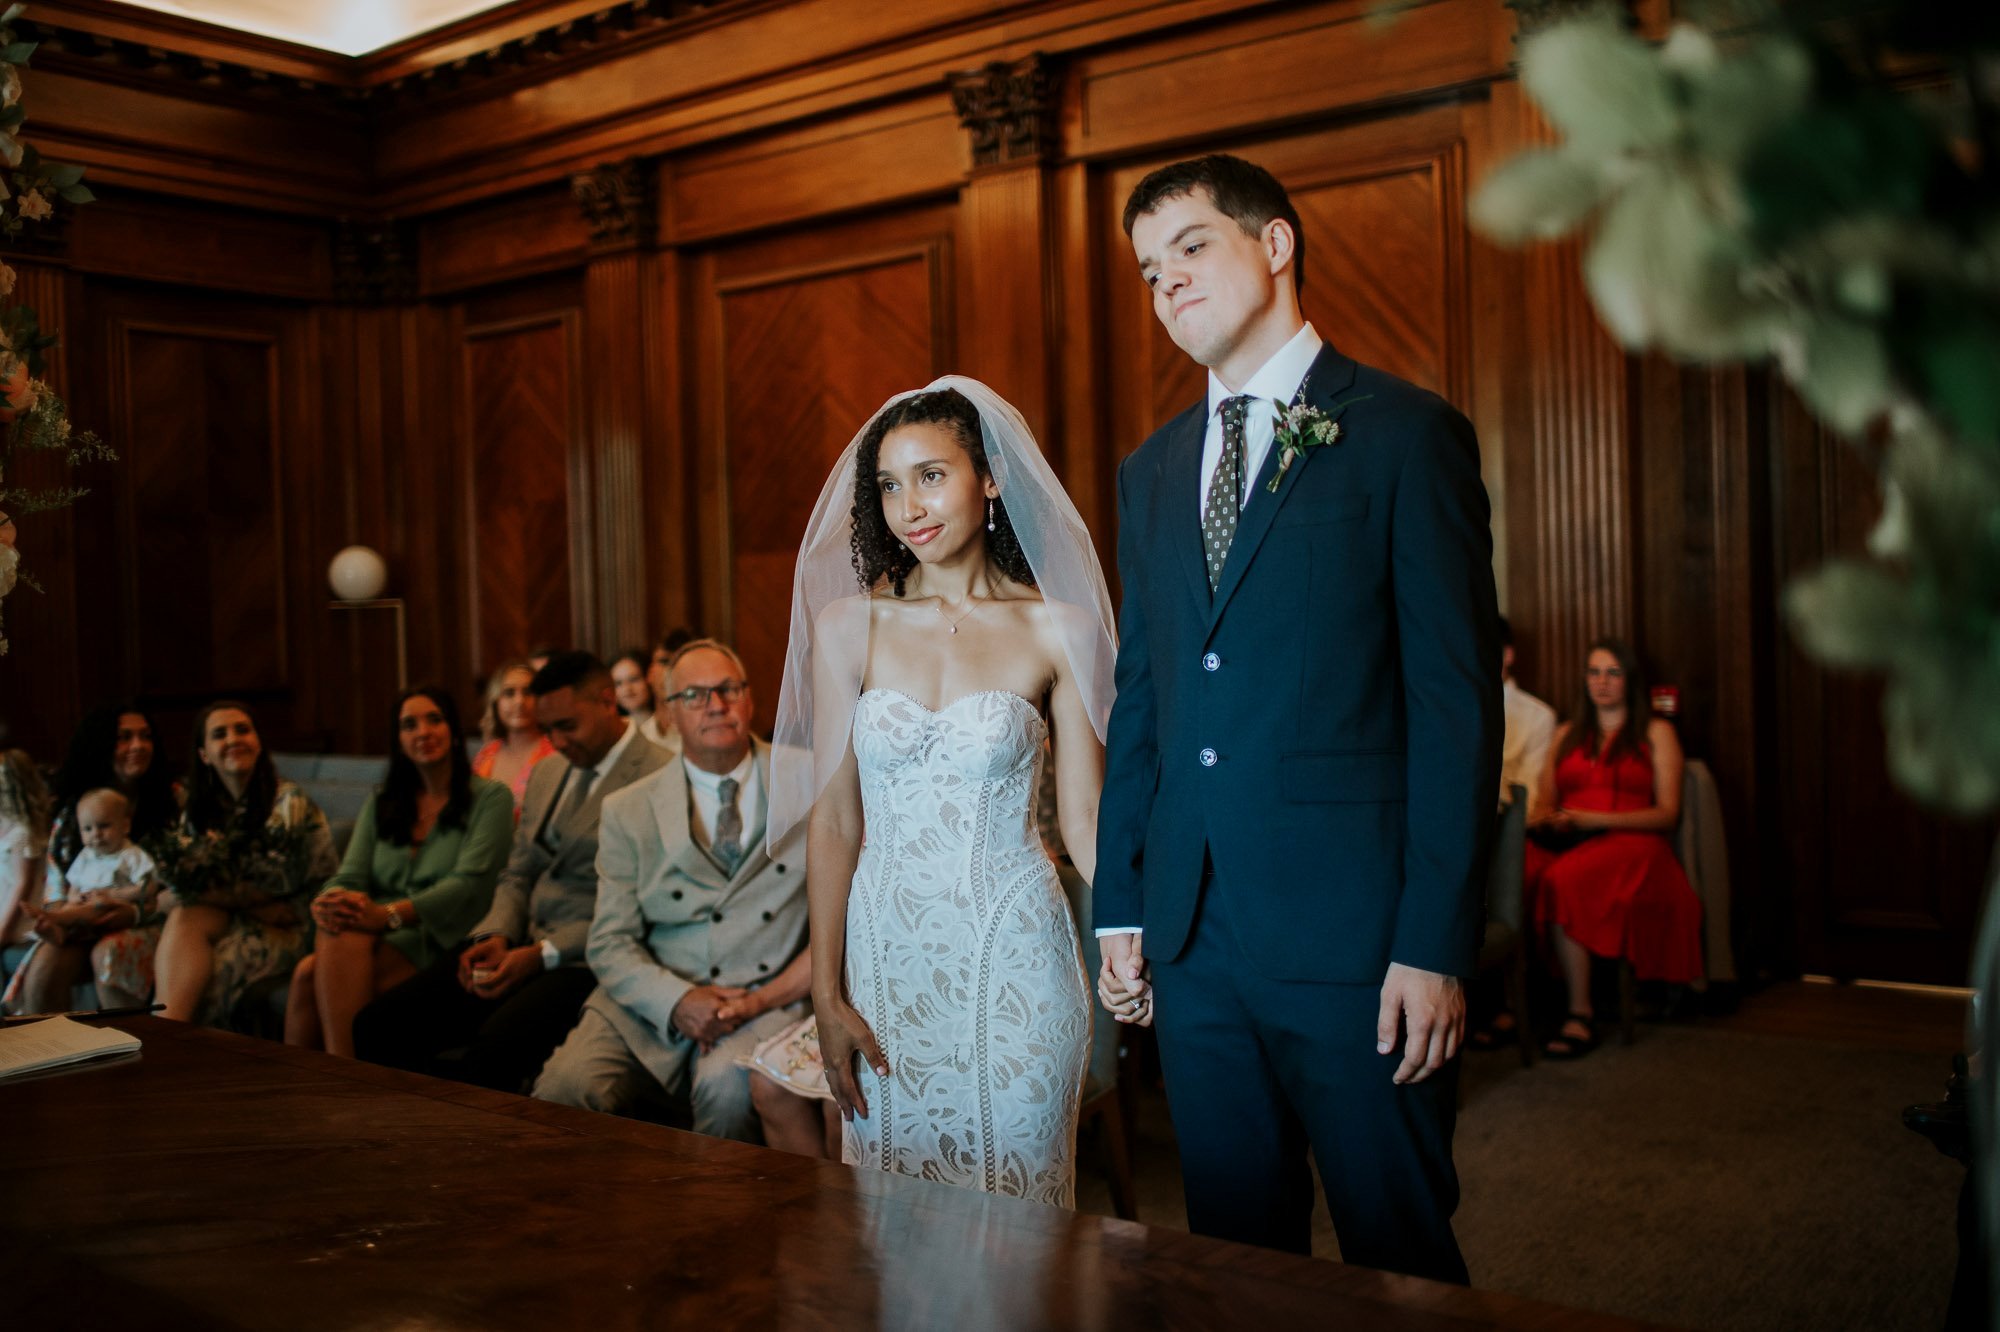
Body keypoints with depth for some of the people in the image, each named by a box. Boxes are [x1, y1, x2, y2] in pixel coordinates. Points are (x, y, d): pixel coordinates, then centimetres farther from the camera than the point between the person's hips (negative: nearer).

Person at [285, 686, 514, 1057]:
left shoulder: (490, 797, 5)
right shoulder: (380, 803, 23)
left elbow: (468, 884, -9)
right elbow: (350, 876, 10)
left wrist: (389, 914, -24)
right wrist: (326, 903, -16)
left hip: (437, 942, -5)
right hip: (380, 938, 5)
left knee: (315, 973, -30)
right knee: (308, 970, -29)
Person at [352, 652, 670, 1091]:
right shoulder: (546, 775, 19)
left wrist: (542, 955, -17)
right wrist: (496, 935, 0)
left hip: (586, 959, -8)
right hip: (520, 945, 8)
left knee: (494, 1050, -34)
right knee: (375, 1029, -7)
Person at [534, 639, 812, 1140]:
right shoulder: (629, 810, 10)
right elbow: (610, 944, 6)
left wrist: (767, 998, -11)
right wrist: (676, 1001, -14)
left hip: (767, 1001, -1)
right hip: (653, 1004, 2)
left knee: (728, 1083, -34)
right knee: (563, 1087, -25)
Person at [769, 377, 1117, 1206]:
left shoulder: (1058, 629, -2)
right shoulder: (848, 626, 2)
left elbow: (1086, 817, -3)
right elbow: (834, 822, 2)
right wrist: (826, 995, 1)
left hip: (1014, 960, -1)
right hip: (888, 956, 2)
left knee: (1018, 1200, 8)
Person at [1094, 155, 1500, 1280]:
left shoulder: (1405, 435, -3)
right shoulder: (1153, 471, 15)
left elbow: (1457, 701, -8)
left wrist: (1436, 942, -13)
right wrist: (1121, 904, 10)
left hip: (1355, 935, -5)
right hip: (1193, 938, 6)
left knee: (1399, 1253, 5)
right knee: (1235, 1248, 15)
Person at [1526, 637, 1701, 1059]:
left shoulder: (1656, 732, 15)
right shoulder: (1567, 733, 29)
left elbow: (1667, 814, 4)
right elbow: (1545, 800, 22)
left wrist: (1595, 820, -9)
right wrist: (1547, 820, -5)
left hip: (1631, 842, -3)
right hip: (1565, 841, 4)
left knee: (1562, 880, -38)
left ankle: (1580, 1015, -33)